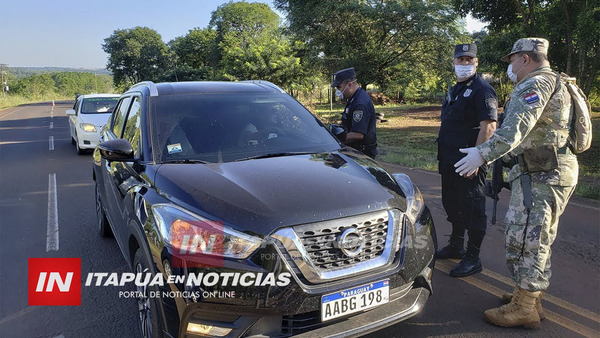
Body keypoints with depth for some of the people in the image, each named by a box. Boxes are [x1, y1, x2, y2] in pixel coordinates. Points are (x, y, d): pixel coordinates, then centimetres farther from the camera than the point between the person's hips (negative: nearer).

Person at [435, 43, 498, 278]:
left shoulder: (481, 90, -11)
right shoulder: (455, 90, 17)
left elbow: (488, 127, -21)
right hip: (450, 161, 9)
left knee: (472, 209, -1)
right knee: (452, 204, 18)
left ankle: (472, 258, 10)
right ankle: (456, 246, 35)